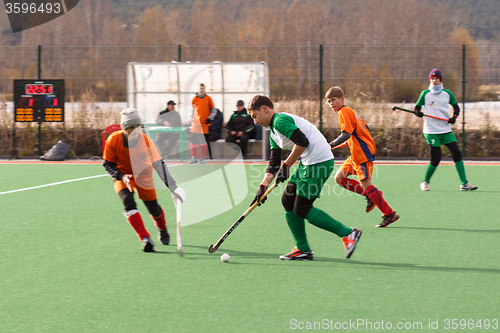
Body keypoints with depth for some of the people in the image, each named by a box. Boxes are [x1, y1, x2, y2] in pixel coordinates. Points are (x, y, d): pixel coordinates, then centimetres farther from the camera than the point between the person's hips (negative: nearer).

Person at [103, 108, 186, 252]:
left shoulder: (146, 141, -27)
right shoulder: (113, 140, -25)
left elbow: (159, 165, -29)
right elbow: (107, 164, -12)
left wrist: (172, 187, -36)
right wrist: (121, 176, -30)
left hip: (143, 174, 0)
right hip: (122, 174, 0)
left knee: (154, 209, 3)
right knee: (129, 202, -26)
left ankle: (162, 228, 40)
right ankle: (145, 239, -26)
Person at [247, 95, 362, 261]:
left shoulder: (280, 120, -11)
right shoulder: (273, 134, 21)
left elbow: (302, 142, -21)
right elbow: (273, 164, 22)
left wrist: (286, 166, -13)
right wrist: (263, 187, 10)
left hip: (319, 161, -11)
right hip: (308, 162, 11)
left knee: (301, 209, -8)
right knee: (288, 201, 12)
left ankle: (348, 234, -4)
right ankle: (302, 249, 16)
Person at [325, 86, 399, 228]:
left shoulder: (344, 112, -12)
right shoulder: (349, 111, 17)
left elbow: (346, 134, -22)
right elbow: (364, 127, 22)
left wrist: (331, 145, -23)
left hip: (363, 153, -10)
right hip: (356, 155, 10)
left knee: (366, 184, -10)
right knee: (339, 178, 7)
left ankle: (389, 214, -5)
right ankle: (370, 195, 10)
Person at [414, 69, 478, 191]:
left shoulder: (447, 94, 6)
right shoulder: (425, 94, 0)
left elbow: (456, 107, 17)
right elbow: (417, 107, 5)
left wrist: (454, 117, -3)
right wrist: (418, 112, -18)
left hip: (446, 130, 3)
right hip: (432, 132, -3)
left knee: (457, 154, -5)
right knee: (435, 159, -8)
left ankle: (464, 184, -1)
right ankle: (425, 182, 14)